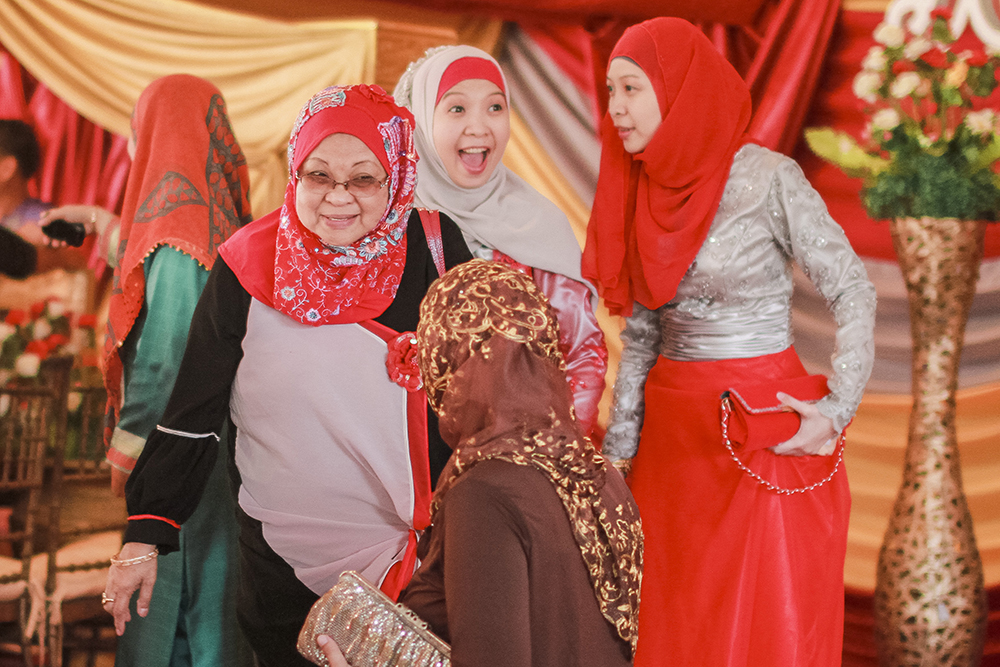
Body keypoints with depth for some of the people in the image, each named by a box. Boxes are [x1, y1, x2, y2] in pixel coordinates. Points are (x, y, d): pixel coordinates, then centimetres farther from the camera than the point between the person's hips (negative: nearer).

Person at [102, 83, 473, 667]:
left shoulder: (435, 246, -7)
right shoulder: (249, 268, -9)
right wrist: (144, 537, -5)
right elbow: (191, 415, -4)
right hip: (288, 563, -1)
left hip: (424, 552, 1)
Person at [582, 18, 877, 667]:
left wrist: (838, 409, -15)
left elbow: (854, 292, -8)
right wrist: (618, 450, 8)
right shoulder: (644, 190, 7)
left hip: (768, 433, -6)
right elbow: (642, 333, 11)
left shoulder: (769, 179, -11)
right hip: (672, 431, 6)